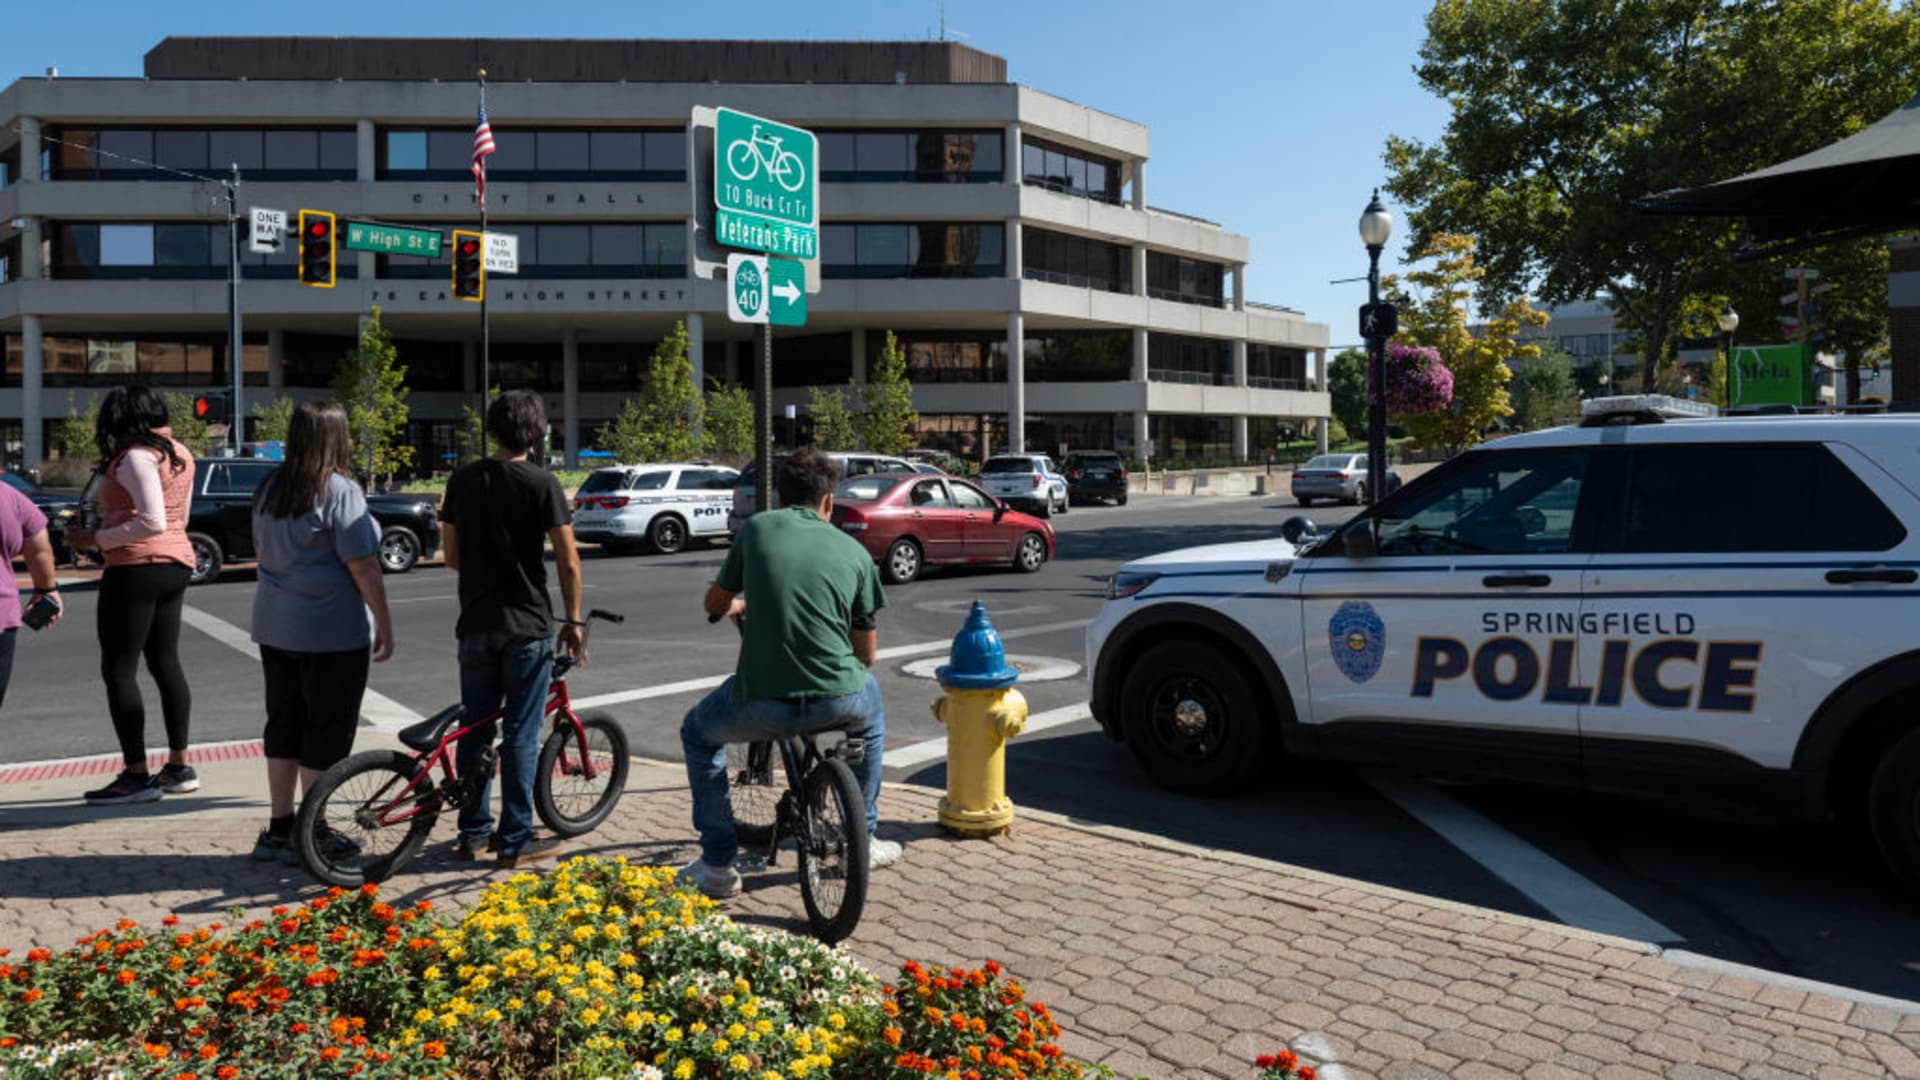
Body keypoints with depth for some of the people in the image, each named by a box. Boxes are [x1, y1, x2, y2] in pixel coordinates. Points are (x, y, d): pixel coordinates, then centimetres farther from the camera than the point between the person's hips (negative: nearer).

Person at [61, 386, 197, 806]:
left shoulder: (136, 456, -14)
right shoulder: (180, 454, 13)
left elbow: (152, 521, -22)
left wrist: (96, 540, -16)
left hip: (137, 567, -9)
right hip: (176, 564, 9)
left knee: (119, 669, -3)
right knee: (165, 662, 14)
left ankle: (136, 775, -2)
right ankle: (179, 768, 18)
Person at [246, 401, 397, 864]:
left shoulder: (268, 490, 8)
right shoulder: (339, 492, -15)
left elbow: (263, 551, 18)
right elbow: (362, 565, -17)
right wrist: (384, 624, -11)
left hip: (275, 625, 8)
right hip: (332, 631, -8)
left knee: (284, 726, 14)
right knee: (326, 731, 2)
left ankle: (279, 829, 21)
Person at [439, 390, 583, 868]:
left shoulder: (462, 481, 3)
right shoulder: (541, 483, -9)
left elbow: (451, 555, 7)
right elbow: (568, 562, -10)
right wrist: (573, 620, 0)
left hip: (476, 623, 4)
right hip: (527, 625, -4)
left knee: (474, 731, 13)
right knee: (521, 734, 2)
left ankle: (473, 832, 20)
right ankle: (515, 839, 7)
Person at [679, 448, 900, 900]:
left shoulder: (756, 528, 7)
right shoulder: (855, 551, 9)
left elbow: (715, 604, 20)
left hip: (761, 705, -1)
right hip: (838, 701, 2)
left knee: (698, 733, 31)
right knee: (870, 702, 38)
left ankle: (718, 863, 26)